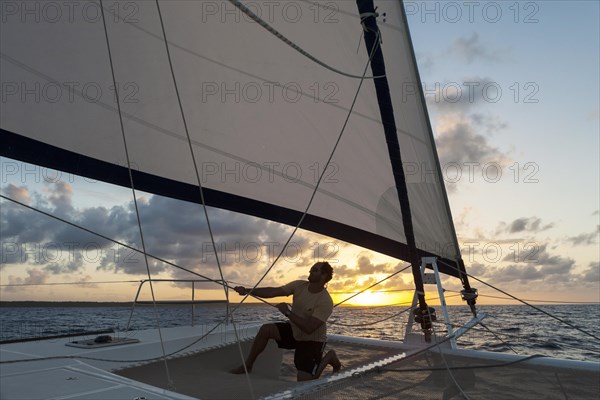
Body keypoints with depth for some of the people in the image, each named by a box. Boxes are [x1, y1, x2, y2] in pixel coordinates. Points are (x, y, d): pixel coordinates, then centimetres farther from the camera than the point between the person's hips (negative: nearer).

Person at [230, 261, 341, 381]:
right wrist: (247, 291, -27)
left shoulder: (325, 302, -27)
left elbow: (309, 328, -33)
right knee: (265, 329, -14)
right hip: (294, 331, 6)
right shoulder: (299, 285, -10)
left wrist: (287, 312, -34)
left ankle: (329, 358, 14)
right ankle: (248, 365, 4)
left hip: (312, 341, -5)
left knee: (304, 382, -11)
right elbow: (273, 291, -17)